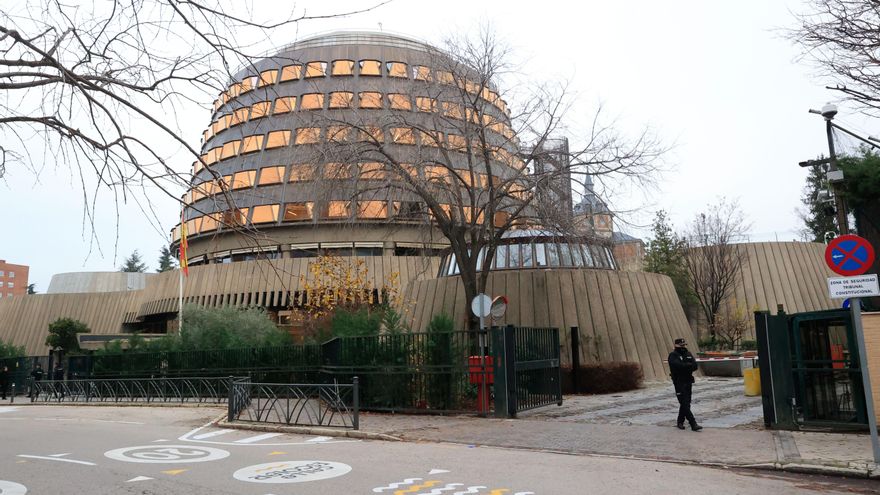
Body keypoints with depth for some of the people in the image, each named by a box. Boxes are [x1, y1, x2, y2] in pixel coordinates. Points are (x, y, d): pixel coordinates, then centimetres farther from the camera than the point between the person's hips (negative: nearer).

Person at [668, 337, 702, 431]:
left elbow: (695, 366, -1)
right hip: (679, 382, -7)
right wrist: (689, 365, -11)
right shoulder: (673, 355, -8)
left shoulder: (688, 354, 11)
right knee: (685, 404, -10)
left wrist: (684, 366, -15)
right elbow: (679, 366, -25)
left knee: (685, 403, 12)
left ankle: (680, 422, 25)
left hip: (688, 382, 7)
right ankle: (693, 424, -11)